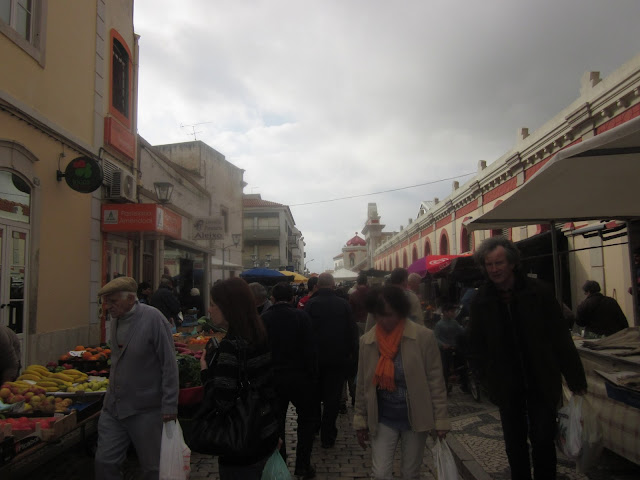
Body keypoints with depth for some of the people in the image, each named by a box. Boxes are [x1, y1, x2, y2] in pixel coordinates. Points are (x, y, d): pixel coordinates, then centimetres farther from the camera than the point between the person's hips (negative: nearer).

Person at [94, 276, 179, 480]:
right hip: (113, 407, 6)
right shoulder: (115, 319, 3)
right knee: (104, 462, 10)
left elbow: (169, 365, -17)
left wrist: (169, 406, -17)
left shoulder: (153, 318, -18)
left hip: (146, 410, -6)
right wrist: (112, 395, 18)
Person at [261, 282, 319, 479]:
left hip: (272, 379, 2)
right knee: (307, 418, 15)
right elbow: (310, 349, -13)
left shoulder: (262, 319, -4)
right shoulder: (300, 317, -10)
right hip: (299, 377, -2)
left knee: (276, 421, 16)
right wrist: (313, 376, -2)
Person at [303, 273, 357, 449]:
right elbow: (352, 331, 1)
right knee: (333, 397, 6)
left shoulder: (310, 304, -9)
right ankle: (327, 436, 9)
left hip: (315, 357, 0)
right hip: (338, 358, 0)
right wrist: (350, 352, 13)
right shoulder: (344, 304, -6)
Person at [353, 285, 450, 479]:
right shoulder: (366, 341, -4)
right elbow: (362, 385, 4)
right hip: (383, 419, 2)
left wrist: (440, 420, -8)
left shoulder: (423, 337, -13)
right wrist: (361, 420, 6)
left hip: (415, 417, -1)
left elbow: (436, 381, -8)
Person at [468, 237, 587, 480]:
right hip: (507, 386, 2)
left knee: (543, 440, 2)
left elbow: (561, 337, -3)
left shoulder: (538, 291, -6)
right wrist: (488, 378, -2)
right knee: (514, 443, 12)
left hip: (542, 382, -2)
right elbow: (476, 346, 5)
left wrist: (575, 377, -3)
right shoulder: (481, 300, -2)